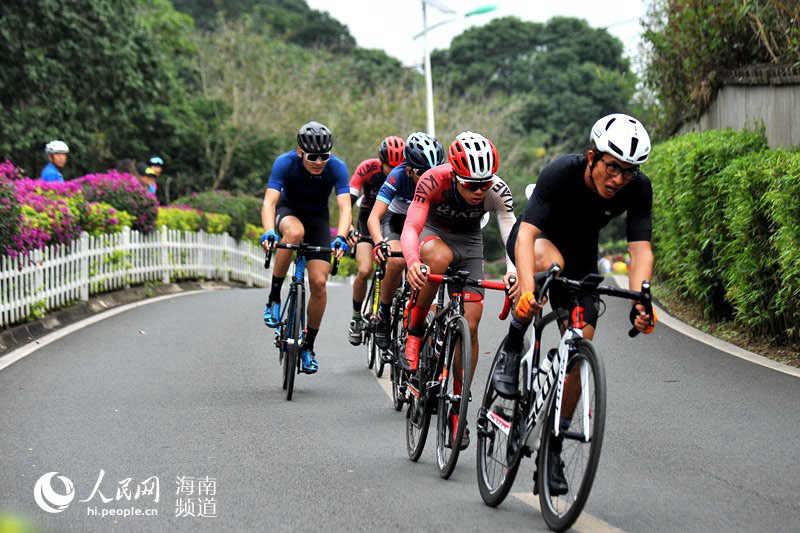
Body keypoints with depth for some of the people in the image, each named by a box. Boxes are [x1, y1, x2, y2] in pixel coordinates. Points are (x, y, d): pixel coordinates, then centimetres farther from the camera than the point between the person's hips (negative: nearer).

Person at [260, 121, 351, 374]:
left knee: (318, 283, -11)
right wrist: (269, 232, -54)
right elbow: (269, 201, -35)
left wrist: (340, 238, -52)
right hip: (288, 211, -1)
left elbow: (345, 207, -33)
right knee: (295, 231, -39)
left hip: (318, 217, 1)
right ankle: (274, 297, -24)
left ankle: (308, 346, 7)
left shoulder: (336, 167, -26)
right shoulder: (286, 162, -28)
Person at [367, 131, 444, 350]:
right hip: (395, 218, -3)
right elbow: (374, 217, -35)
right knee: (397, 260, -32)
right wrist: (379, 243, -54)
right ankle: (384, 312, -12)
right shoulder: (399, 176, -31)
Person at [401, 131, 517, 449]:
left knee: (470, 325, -8)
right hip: (434, 233, -2)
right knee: (439, 258, -40)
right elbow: (411, 228, -39)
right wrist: (412, 262, -60)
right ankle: (414, 333, -21)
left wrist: (514, 271, -56)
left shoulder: (497, 192, -28)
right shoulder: (434, 180, -33)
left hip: (470, 242, 2)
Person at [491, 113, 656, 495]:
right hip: (536, 241, -3)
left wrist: (639, 301, -46)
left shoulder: (638, 189, -25)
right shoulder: (561, 173, -35)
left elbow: (641, 248, -29)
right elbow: (527, 233, -43)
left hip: (581, 254, 3)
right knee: (550, 261, -41)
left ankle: (554, 446, 8)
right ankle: (512, 348, -20)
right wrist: (527, 289, -59)